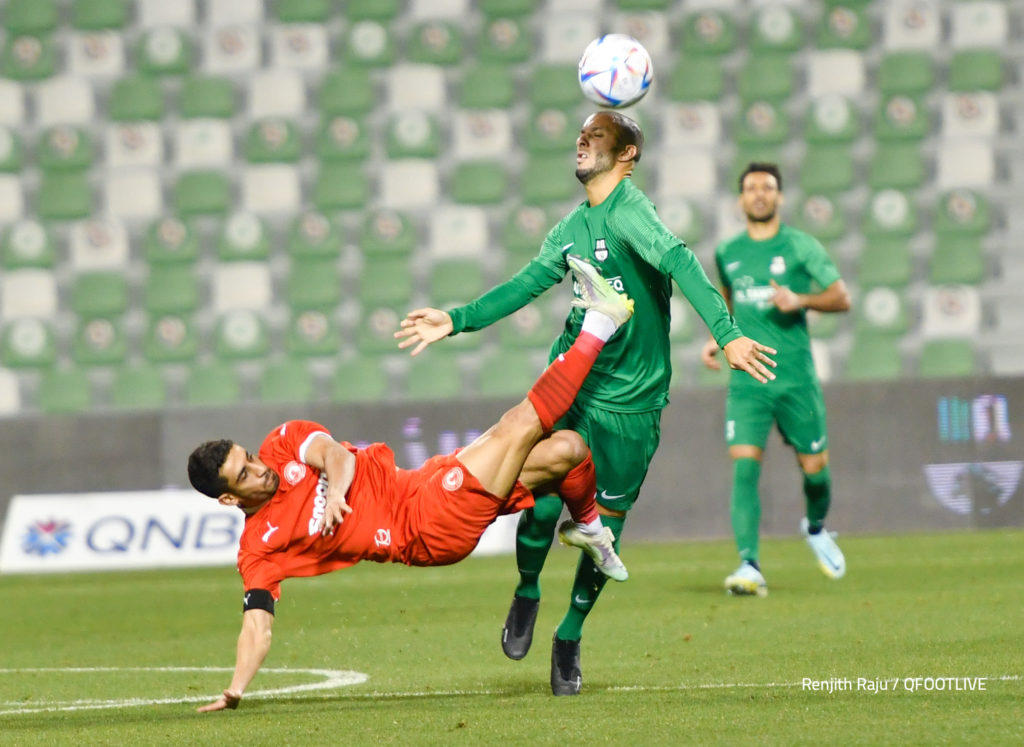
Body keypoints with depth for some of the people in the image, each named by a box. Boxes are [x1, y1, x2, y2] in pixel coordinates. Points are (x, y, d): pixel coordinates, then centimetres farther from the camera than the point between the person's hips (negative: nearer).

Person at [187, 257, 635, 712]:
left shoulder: (284, 443, 5)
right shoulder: (259, 548, -6)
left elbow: (337, 454, -11)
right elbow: (257, 628, -10)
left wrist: (336, 489, -32)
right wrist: (234, 691, -23)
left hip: (429, 485, 5)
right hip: (427, 534, -5)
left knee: (564, 450, -3)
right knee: (520, 425, -17)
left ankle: (587, 527, 30)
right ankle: (600, 321, -5)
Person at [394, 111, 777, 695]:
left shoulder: (628, 210, -13)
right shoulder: (572, 228, 10)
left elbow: (680, 262, -27)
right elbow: (526, 286, 21)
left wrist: (727, 334, -40)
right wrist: (457, 320, 18)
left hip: (631, 403, -4)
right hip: (570, 384, 4)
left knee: (604, 529, 3)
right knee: (543, 503, -11)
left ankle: (570, 638, 24)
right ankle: (527, 596, 18)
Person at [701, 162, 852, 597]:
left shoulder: (800, 246, 0)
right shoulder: (727, 253, 11)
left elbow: (842, 298, 0)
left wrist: (800, 300, -17)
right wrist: (716, 339, 12)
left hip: (796, 377, -1)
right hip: (747, 379, 1)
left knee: (814, 468, 6)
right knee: (744, 467, -15)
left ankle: (816, 526, 40)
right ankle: (749, 566, -21)